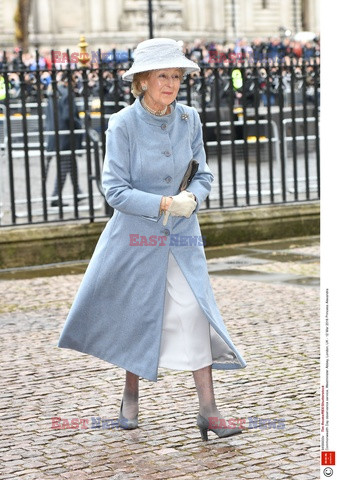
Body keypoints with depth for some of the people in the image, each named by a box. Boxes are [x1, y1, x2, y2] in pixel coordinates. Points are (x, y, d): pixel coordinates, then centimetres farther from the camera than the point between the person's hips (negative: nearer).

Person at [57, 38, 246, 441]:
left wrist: (191, 198, -17)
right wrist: (165, 203, -25)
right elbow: (115, 190, -14)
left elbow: (203, 176, 6)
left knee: (194, 312, -9)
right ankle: (130, 398, 33)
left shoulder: (189, 119, -1)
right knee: (137, 315, 10)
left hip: (182, 236, 2)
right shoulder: (123, 125, -12)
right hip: (136, 235, -2)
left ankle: (207, 411, -5)